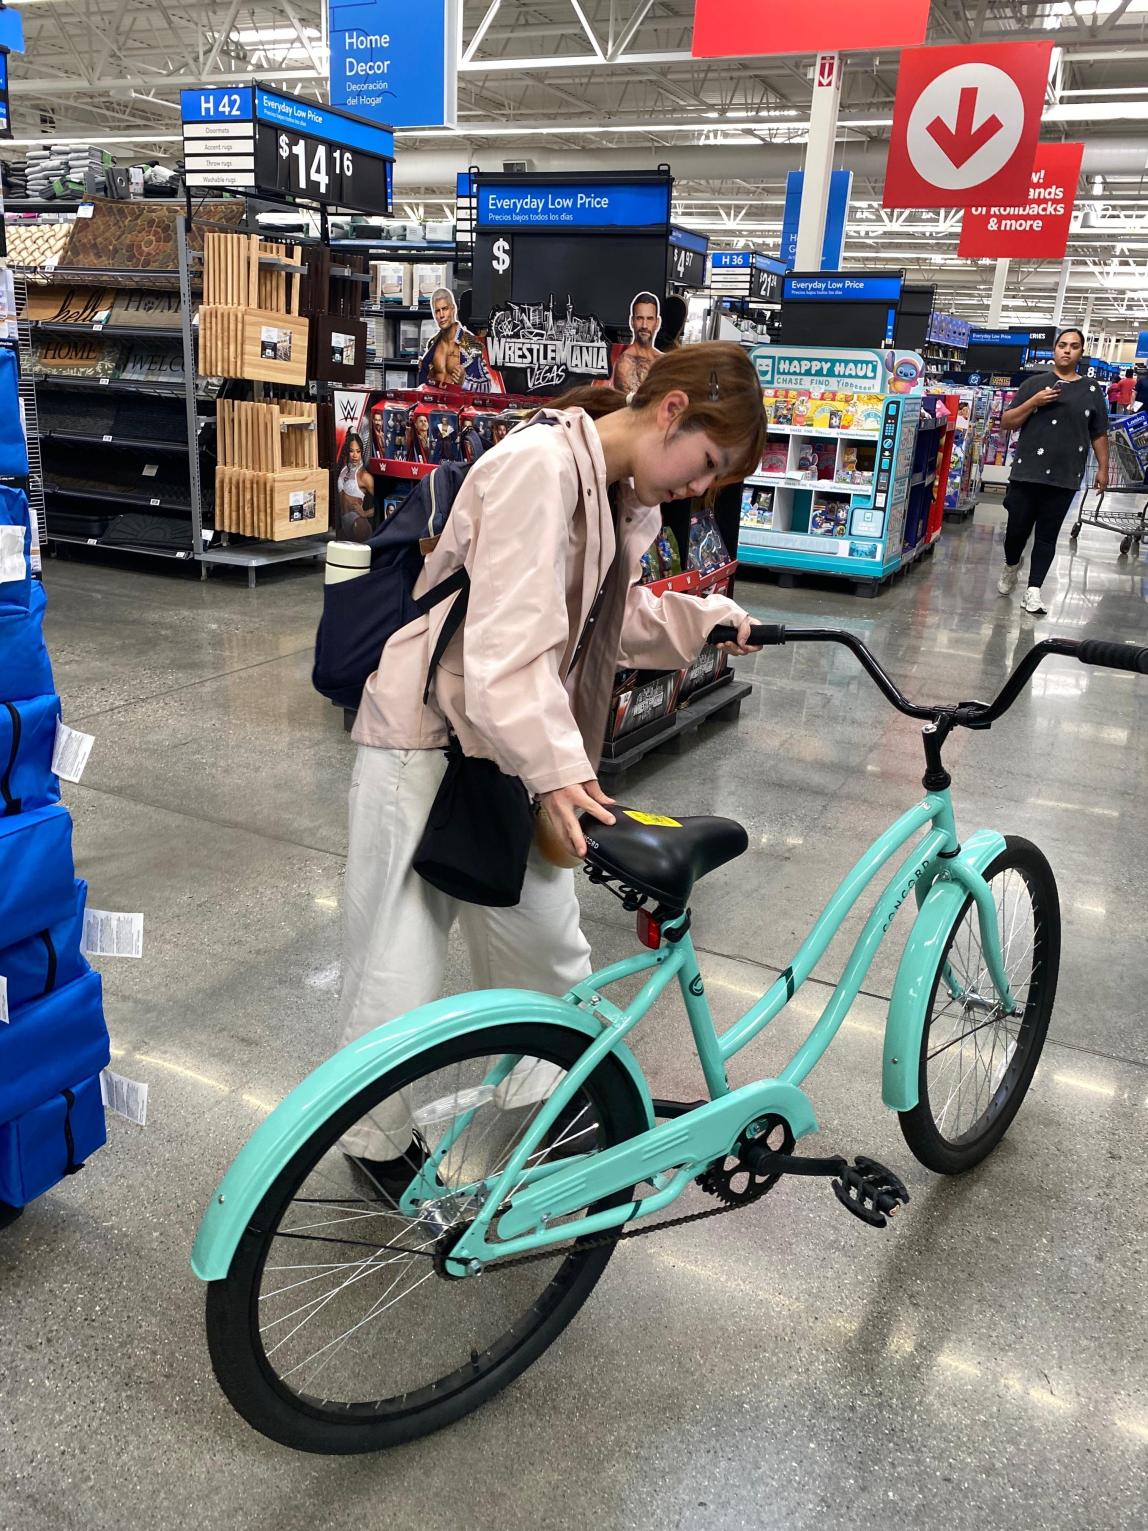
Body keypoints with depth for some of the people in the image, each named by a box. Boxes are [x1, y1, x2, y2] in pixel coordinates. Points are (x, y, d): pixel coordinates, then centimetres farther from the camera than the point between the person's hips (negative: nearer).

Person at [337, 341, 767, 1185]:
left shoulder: (623, 495, 7)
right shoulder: (539, 465, -23)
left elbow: (609, 619, 12)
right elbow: (508, 642, -31)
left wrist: (704, 619, 0)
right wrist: (557, 768, -37)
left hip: (512, 749, 9)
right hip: (428, 744, -8)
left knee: (547, 945, 18)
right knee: (400, 968, 5)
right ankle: (376, 1140, 28)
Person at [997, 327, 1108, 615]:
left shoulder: (1091, 389, 8)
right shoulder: (1034, 383, 5)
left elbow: (1099, 434, 12)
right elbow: (1007, 423, 3)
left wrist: (1103, 468, 7)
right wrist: (1034, 402, -10)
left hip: (1065, 478, 0)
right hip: (1026, 472, 0)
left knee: (1047, 536, 3)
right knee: (1017, 529, 5)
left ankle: (1034, 589, 8)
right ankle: (1011, 567, 34)